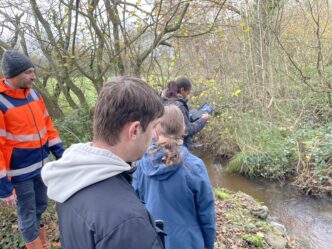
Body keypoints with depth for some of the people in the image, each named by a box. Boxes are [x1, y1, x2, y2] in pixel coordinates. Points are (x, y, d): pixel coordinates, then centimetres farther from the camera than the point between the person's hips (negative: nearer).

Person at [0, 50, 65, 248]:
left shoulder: (33, 94, 2)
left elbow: (46, 124, 11)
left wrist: (60, 152, 8)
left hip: (41, 165, 7)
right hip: (19, 172, -7)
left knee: (40, 208, 22)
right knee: (28, 217, 10)